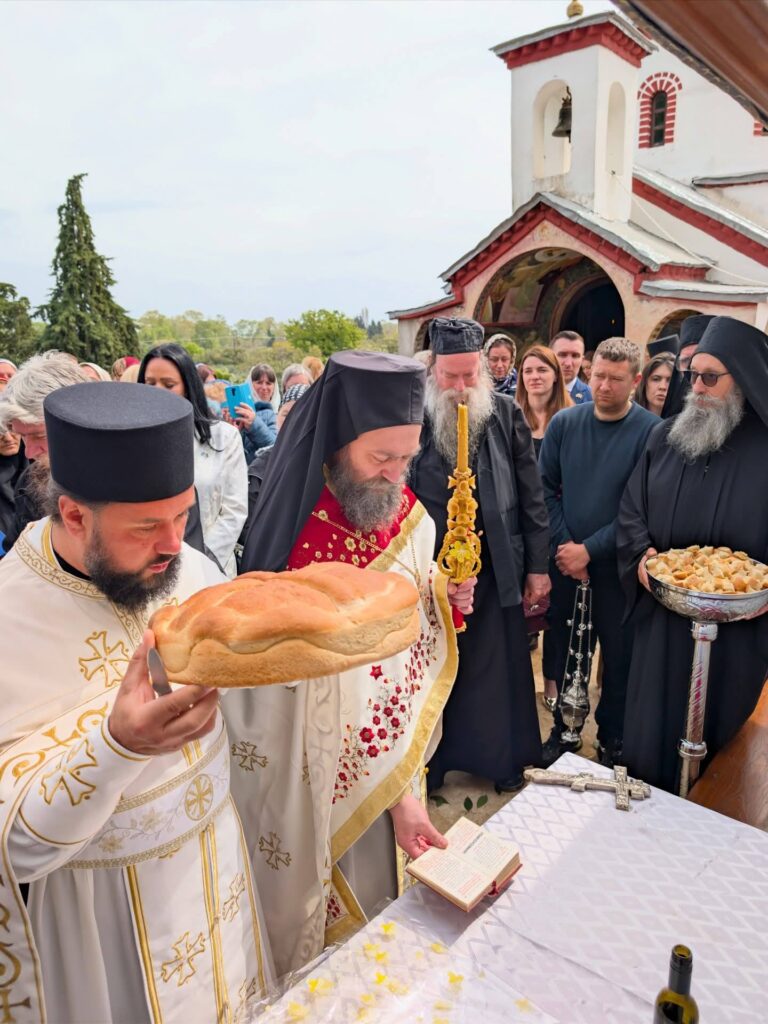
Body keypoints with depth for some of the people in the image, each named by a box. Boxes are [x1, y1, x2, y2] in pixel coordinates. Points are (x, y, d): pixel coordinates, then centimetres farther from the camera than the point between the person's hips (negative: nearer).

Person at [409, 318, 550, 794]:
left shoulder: (506, 414, -2)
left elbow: (532, 496, 2)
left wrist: (538, 566, 2)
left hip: (498, 571, 1)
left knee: (498, 669, 14)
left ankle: (505, 759, 38)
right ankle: (428, 765, 36)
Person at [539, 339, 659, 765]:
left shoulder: (652, 432, -10)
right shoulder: (564, 422, -1)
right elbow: (545, 486, 1)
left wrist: (590, 549, -14)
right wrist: (563, 544, -9)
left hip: (617, 565, -2)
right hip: (564, 559, 3)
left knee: (620, 655, 10)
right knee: (559, 649, 12)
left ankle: (613, 738, 31)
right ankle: (564, 728, 32)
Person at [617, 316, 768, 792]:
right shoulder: (667, 436, 3)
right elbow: (632, 509, 6)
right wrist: (641, 553, -11)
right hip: (663, 617, 3)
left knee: (716, 731, 16)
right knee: (653, 728, 15)